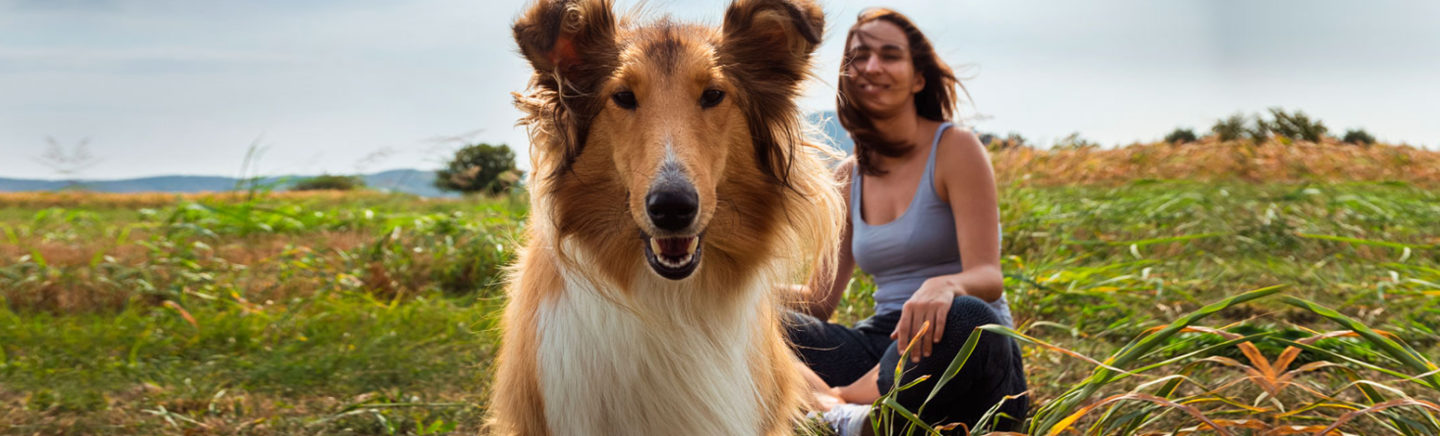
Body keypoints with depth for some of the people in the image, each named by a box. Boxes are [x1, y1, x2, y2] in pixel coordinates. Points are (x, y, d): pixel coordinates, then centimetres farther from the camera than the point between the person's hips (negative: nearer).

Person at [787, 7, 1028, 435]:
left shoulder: (955, 148, -3)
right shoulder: (847, 179, 13)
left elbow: (988, 278, -14)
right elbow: (819, 302, 10)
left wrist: (944, 286, -39)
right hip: (883, 346, 5)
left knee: (964, 319, -40)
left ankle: (836, 399, -25)